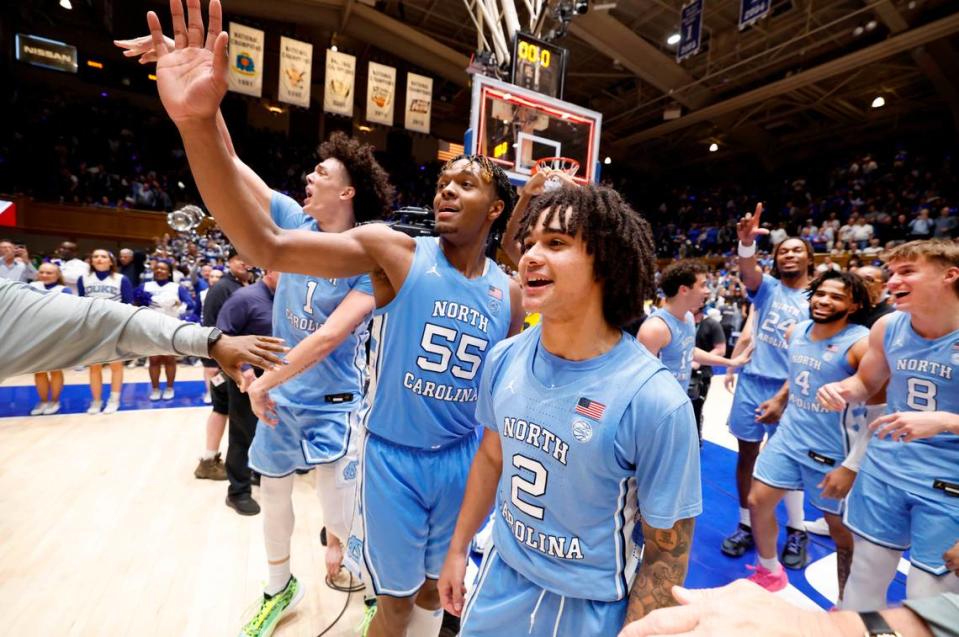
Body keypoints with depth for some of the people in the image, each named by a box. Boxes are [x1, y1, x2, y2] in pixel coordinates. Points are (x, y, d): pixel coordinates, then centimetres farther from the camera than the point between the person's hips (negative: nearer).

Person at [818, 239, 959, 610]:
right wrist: (841, 390, -10)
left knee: (928, 604, 10)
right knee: (865, 575, 18)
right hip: (883, 471, 4)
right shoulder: (887, 327, -4)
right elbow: (866, 383, 10)